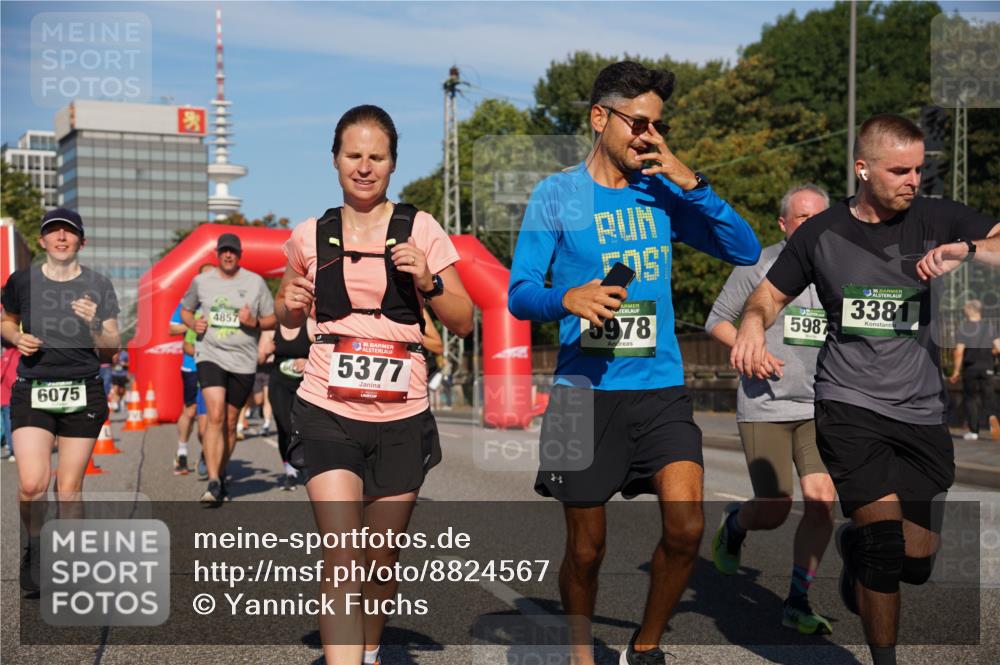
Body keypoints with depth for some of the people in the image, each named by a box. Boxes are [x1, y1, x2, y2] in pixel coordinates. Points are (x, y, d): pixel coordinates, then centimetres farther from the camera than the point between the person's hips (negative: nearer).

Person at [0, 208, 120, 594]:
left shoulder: (98, 286, 2)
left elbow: (111, 352, 3)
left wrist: (94, 325, -17)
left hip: (83, 393, 0)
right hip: (32, 392, 0)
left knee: (70, 488, 2)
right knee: (32, 483, -13)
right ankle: (35, 547, 16)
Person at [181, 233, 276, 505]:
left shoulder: (255, 282, 4)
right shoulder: (201, 281, 6)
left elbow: (272, 319, 9)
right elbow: (185, 309, 21)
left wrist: (254, 322, -12)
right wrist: (193, 323, -1)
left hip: (243, 360, 1)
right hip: (210, 355, -1)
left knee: (230, 422, 8)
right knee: (215, 416, -18)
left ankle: (221, 476, 27)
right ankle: (213, 483, -21)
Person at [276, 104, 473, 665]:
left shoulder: (420, 230, 0)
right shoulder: (311, 237, 4)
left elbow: (464, 322, 3)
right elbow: (289, 318, 20)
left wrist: (428, 282, -14)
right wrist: (291, 303, -2)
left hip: (402, 418, 1)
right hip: (329, 414, 0)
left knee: (381, 560, 13)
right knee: (342, 558, -14)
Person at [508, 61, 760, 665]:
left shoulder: (664, 194, 9)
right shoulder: (557, 195, 0)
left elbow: (747, 251, 3)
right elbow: (519, 293, -5)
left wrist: (693, 185, -7)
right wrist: (567, 298, -26)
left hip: (661, 389, 2)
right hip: (586, 391, -2)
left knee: (686, 527, -14)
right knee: (586, 550, 6)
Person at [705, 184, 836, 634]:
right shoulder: (758, 265, -4)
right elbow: (716, 320, 1)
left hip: (819, 409, 4)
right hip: (764, 407, -4)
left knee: (822, 503, -9)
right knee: (774, 511, -4)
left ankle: (797, 604, 5)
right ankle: (733, 525, 32)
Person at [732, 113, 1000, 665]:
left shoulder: (936, 219, 1)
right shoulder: (821, 234, 2)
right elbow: (771, 293, 12)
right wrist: (753, 325, -9)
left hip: (923, 412, 2)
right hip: (850, 405, -2)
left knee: (917, 562, 7)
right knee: (884, 539, -17)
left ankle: (854, 545, 43)